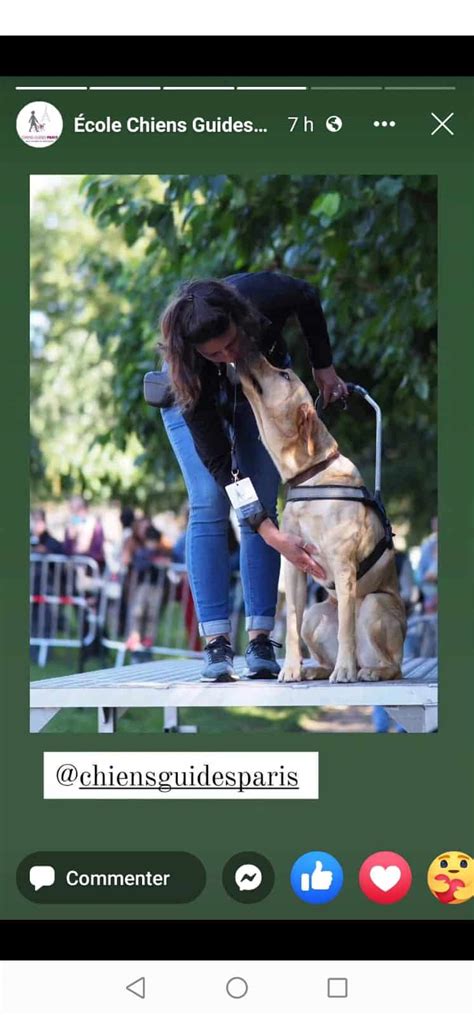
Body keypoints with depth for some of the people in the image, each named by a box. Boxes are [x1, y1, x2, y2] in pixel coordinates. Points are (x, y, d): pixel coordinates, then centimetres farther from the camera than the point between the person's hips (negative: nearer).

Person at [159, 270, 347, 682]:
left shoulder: (263, 294, -40)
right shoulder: (187, 371, -41)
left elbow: (308, 299, -13)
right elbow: (215, 460, -37)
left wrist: (323, 367, -10)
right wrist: (270, 533, -43)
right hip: (195, 394, -2)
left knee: (263, 503, -9)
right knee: (209, 505, -17)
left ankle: (260, 639, -9)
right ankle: (216, 642, -15)